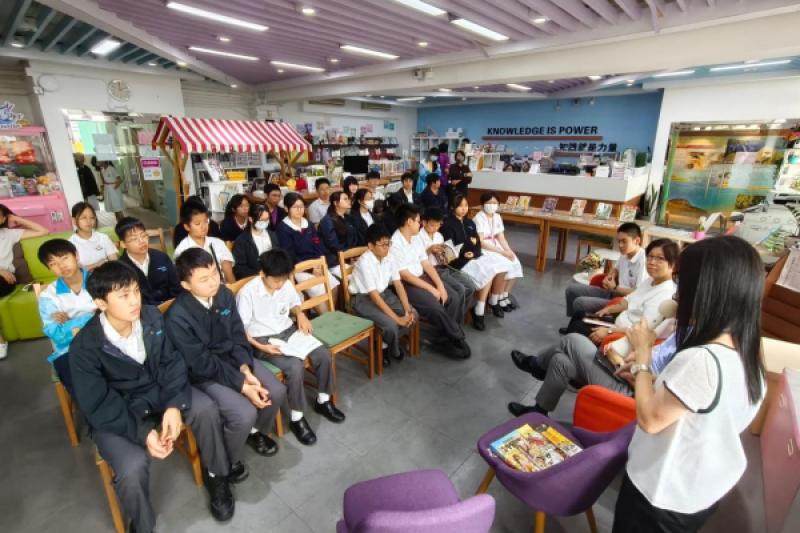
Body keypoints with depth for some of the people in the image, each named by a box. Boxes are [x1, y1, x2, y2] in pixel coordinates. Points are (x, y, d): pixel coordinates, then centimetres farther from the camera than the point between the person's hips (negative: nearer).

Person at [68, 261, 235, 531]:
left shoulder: (152, 317, -12)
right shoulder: (84, 347, -22)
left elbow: (171, 361, -6)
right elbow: (97, 407, -18)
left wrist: (174, 404, -21)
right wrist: (142, 432, -27)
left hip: (157, 391, 3)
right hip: (115, 413, -3)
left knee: (205, 408, -23)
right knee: (133, 467, -27)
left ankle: (216, 477, 4)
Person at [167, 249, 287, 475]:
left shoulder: (224, 294, -9)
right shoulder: (177, 317, -25)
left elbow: (238, 336, -1)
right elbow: (201, 363, -21)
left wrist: (246, 371, -15)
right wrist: (242, 385, -22)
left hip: (233, 359, 6)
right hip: (203, 374, -5)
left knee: (277, 391, -7)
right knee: (245, 414, -22)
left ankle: (255, 431, 25)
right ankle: (226, 461, 11)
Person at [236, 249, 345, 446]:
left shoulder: (287, 285, -4)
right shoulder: (247, 293, -19)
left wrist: (300, 314, -6)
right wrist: (261, 347, -25)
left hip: (287, 331, 6)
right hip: (262, 339, -5)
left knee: (323, 354, -12)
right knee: (295, 365, -29)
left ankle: (323, 401, 12)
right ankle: (297, 418, -6)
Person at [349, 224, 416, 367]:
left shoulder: (388, 258, -5)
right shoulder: (365, 263, -26)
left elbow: (398, 285, -3)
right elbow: (374, 295, -29)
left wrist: (407, 310, -16)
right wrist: (397, 318, -29)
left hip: (384, 293, 7)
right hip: (363, 299, -7)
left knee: (413, 314, -8)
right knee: (390, 325, -27)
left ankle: (386, 344, 9)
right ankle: (394, 351, 8)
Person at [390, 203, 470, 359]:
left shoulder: (417, 238, 9)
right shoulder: (394, 243, -17)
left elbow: (426, 264, 7)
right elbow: (404, 275, -19)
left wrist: (440, 285, -7)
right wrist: (431, 289, -18)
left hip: (422, 277, 8)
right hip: (406, 285, -8)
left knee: (453, 298, -9)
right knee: (435, 307, -25)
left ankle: (443, 339, 0)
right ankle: (457, 338, -2)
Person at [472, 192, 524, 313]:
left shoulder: (497, 217, 7)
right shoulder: (478, 218, -16)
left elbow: (501, 237, 3)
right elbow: (480, 242, -22)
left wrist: (508, 251, -16)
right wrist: (501, 252, -25)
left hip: (496, 246, 7)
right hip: (482, 249, -7)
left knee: (515, 263, -11)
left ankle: (505, 295, 4)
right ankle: (496, 299, -7)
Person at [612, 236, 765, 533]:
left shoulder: (701, 360, -34)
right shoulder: (747, 356, -6)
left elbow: (650, 419, -26)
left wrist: (642, 356, -19)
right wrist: (653, 379, 0)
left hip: (664, 494, -7)